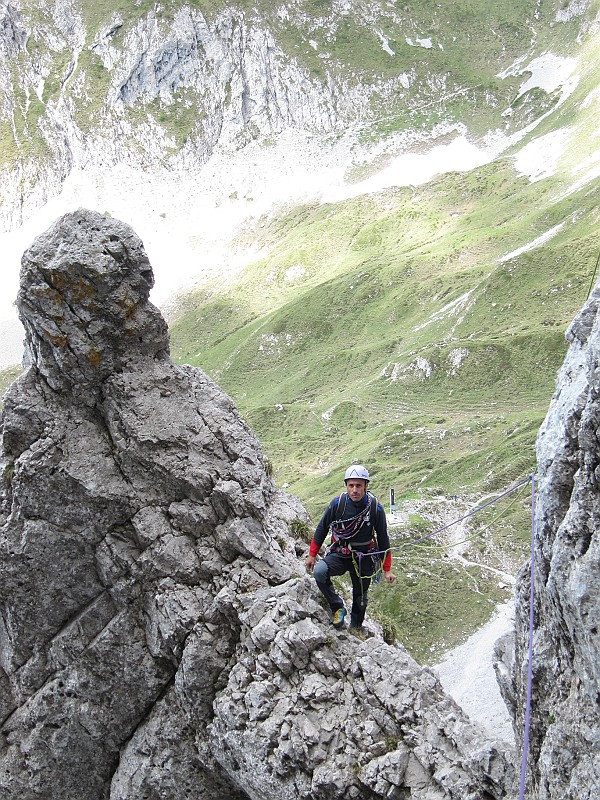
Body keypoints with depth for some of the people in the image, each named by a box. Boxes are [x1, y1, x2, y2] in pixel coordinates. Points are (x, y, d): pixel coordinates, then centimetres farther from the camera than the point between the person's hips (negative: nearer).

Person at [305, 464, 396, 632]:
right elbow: (322, 528, 0)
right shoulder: (337, 503, -15)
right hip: (339, 554, 0)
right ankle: (338, 608, -8)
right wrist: (312, 554, 3)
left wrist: (387, 569, 0)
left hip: (363, 559, 0)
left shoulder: (375, 508, -15)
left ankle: (356, 628, 40)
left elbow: (383, 539, -4)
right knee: (319, 572, -28)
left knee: (360, 596, 14)